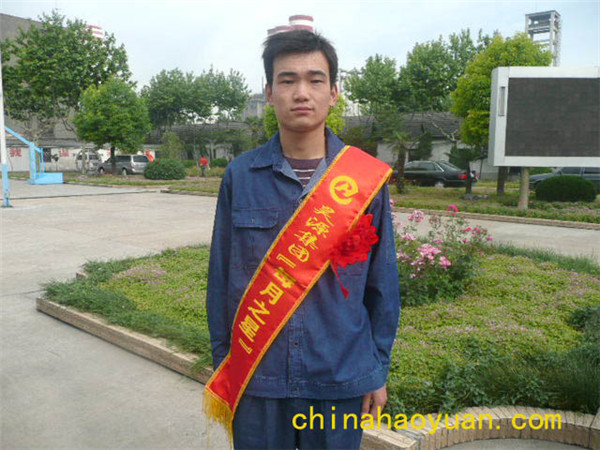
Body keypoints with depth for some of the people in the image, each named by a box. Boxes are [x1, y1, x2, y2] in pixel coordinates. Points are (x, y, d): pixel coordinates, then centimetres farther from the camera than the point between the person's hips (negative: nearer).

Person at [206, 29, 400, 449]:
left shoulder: (368, 178, -5)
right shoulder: (241, 176, -4)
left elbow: (383, 284, 1)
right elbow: (222, 277, 2)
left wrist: (378, 370, 4)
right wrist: (222, 365, 5)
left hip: (340, 382, 0)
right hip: (256, 380, 1)